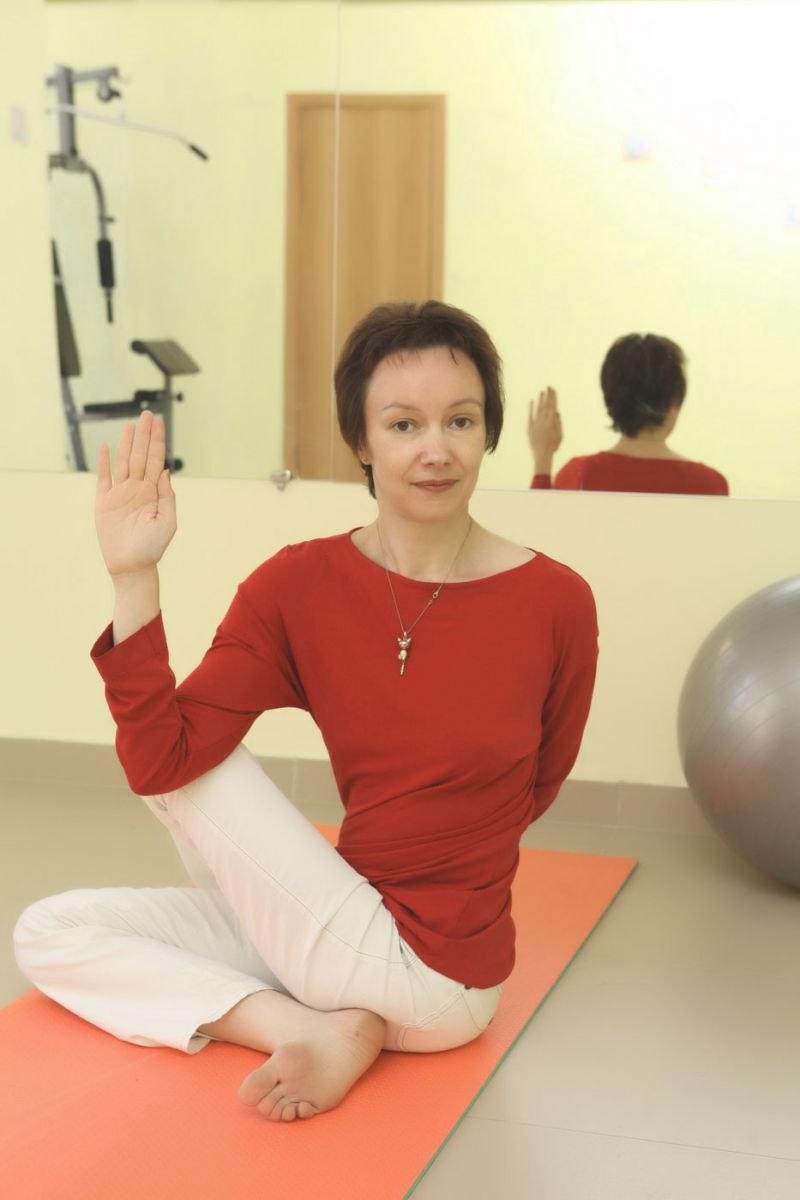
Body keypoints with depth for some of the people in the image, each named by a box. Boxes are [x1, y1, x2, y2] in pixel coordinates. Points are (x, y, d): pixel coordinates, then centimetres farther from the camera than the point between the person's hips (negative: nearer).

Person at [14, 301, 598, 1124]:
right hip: (346, 935, 5)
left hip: (434, 974, -4)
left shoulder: (555, 604, -13)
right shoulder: (297, 585, -8)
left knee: (186, 756, -10)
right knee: (51, 933, -4)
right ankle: (312, 1029, -11)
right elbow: (159, 761, -15)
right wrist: (133, 577, -24)